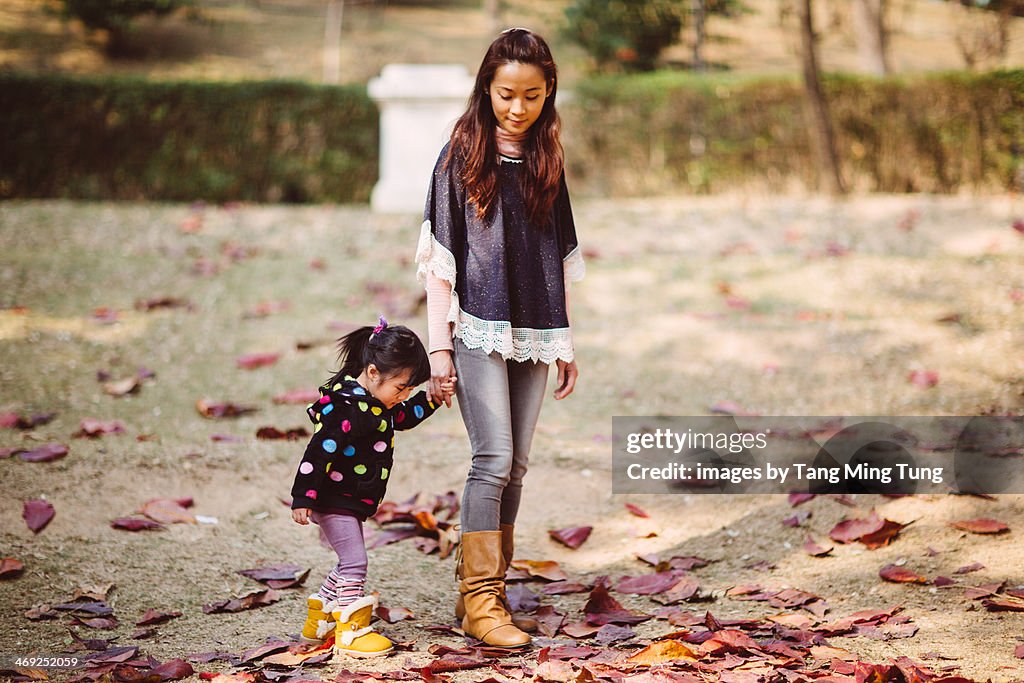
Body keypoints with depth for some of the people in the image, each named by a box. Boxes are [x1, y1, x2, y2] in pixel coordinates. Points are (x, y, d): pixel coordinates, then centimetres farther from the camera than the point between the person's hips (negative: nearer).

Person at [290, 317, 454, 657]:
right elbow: (320, 451, -26)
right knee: (354, 562, -8)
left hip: (350, 501, 10)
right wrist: (303, 498, -26)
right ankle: (349, 630, 0)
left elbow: (401, 418, 25)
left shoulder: (373, 401, 6)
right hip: (334, 500, -10)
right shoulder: (351, 408, -25)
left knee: (350, 563, 18)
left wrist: (431, 399, 11)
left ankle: (319, 619, 30)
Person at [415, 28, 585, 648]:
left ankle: (484, 591, 13)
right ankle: (480, 600, -6)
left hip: (532, 335, 5)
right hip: (479, 331, -5)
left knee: (515, 466, 5)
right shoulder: (461, 158, -2)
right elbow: (440, 259, -3)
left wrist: (565, 343, 14)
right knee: (494, 459, -12)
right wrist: (439, 346, -8)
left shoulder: (547, 164, 11)